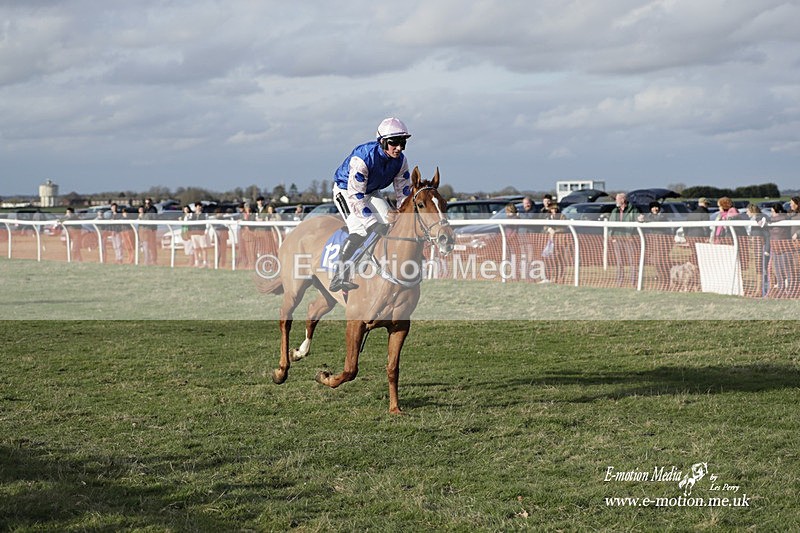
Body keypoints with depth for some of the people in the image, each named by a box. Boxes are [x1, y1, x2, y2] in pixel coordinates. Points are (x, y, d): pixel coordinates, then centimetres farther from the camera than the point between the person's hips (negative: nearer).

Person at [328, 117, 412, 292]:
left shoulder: (400, 161, -16)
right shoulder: (362, 158, -36)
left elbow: (403, 194, -7)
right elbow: (356, 198, -35)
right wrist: (374, 225, -37)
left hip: (371, 193, 7)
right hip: (346, 191, -7)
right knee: (361, 229, -26)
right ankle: (339, 277, -26)